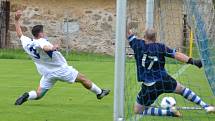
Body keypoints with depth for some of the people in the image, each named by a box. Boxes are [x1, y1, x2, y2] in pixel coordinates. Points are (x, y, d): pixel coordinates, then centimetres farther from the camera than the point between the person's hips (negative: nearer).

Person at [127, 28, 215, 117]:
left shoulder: (138, 45, -5)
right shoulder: (160, 47, -2)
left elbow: (129, 33, 7)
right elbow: (176, 55, -6)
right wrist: (192, 61, -4)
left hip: (149, 86, -3)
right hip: (164, 81, 3)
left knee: (138, 111, 7)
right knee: (182, 89, 30)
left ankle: (169, 112, -7)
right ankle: (206, 106, 26)